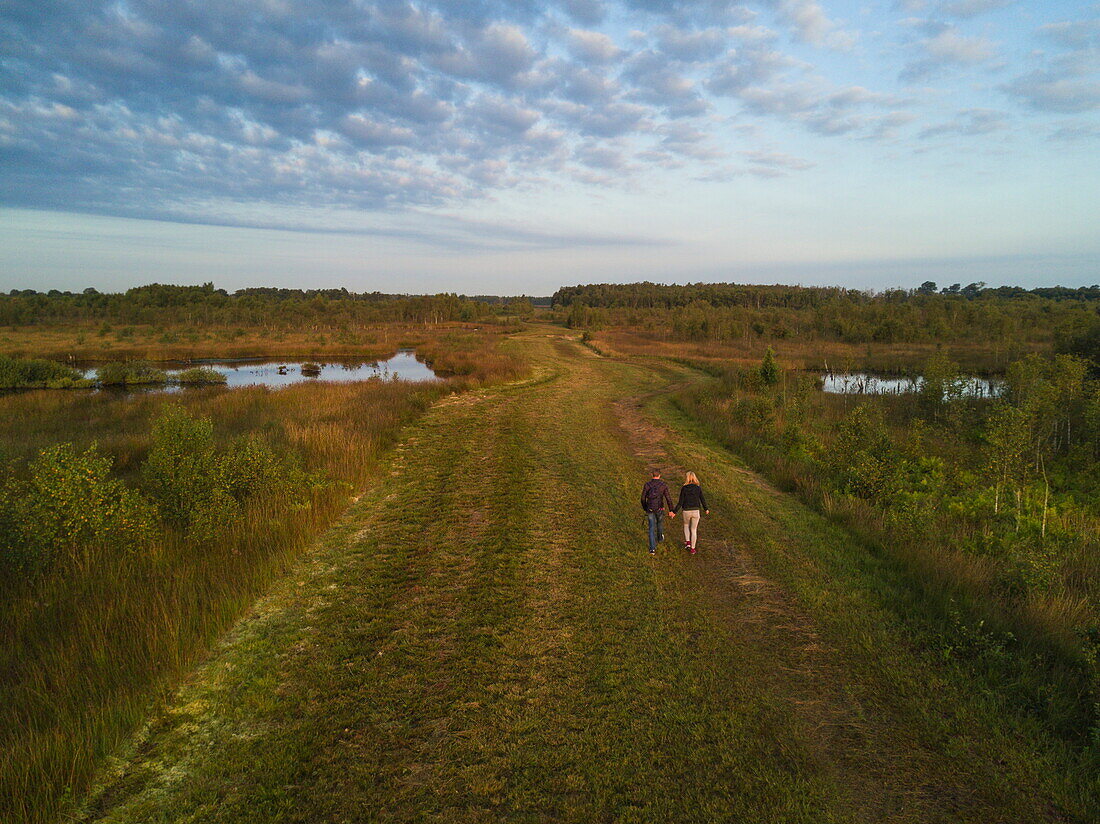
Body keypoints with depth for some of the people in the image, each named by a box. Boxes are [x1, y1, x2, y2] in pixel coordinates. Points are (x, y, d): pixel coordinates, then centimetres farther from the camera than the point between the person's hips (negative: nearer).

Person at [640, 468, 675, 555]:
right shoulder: (663, 485, -8)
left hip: (650, 509, 0)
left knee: (652, 528, 6)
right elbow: (668, 499, -9)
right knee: (660, 522, 31)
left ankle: (652, 549, -2)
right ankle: (660, 537, 58)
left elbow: (643, 498, 1)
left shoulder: (647, 484, -5)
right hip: (660, 509, 0)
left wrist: (644, 509, 17)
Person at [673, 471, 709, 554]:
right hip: (696, 511, 1)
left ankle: (687, 542, 16)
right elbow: (703, 500, 2)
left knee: (686, 525, 28)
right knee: (694, 530, 14)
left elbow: (680, 502, -10)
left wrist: (674, 512, -3)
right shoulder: (698, 488, -6)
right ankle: (692, 549, 17)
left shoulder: (684, 488, -9)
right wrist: (706, 509, 19)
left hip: (686, 511, -1)